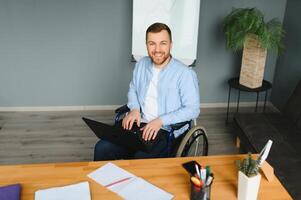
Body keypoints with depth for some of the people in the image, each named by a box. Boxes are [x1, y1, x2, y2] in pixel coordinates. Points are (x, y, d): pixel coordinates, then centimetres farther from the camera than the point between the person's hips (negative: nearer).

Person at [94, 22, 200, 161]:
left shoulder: (185, 74, -12)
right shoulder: (142, 64, 8)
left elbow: (192, 109, -11)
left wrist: (161, 120, -20)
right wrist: (135, 109, 1)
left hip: (166, 131, -5)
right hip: (139, 124, 5)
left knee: (141, 161, -31)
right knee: (102, 148, -14)